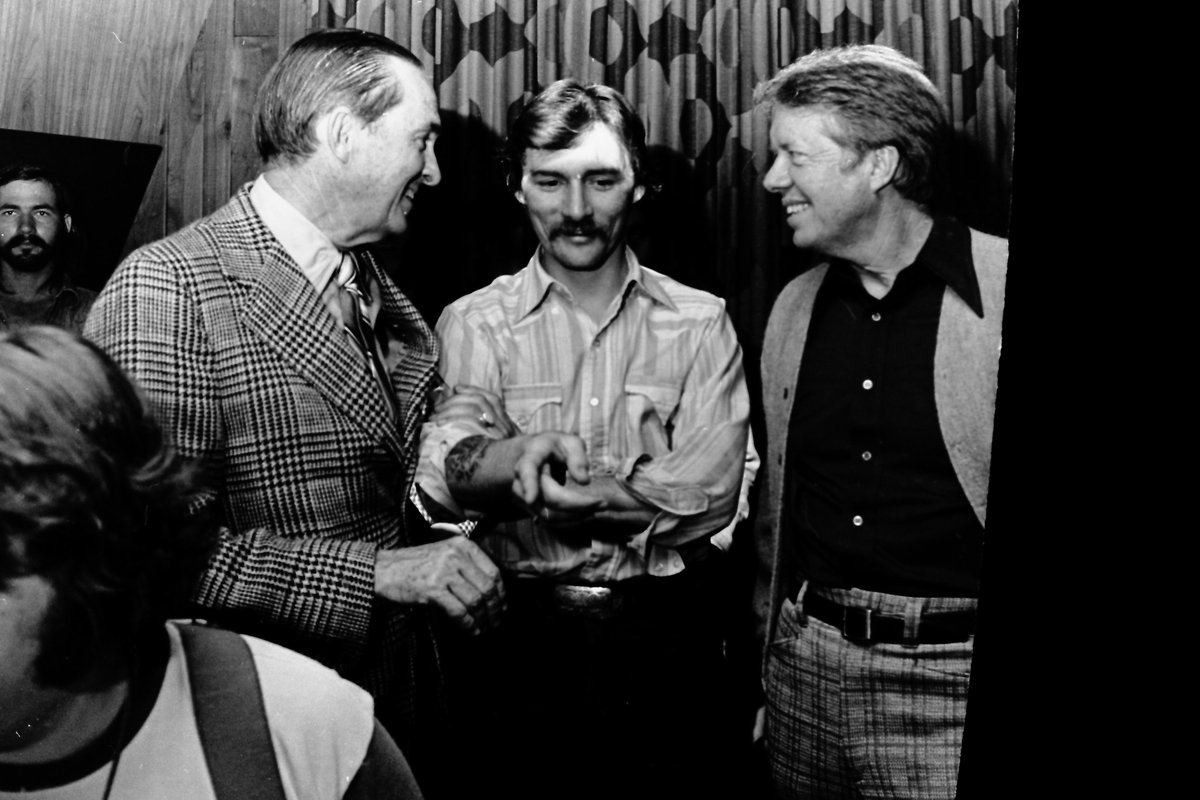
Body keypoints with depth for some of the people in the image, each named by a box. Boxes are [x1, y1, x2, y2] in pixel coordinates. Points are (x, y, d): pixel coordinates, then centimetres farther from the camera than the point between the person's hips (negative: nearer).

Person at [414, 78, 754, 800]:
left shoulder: (701, 322, 2)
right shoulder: (473, 325, 2)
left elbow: (712, 492, -9)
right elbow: (441, 475, -14)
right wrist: (522, 453, -35)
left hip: (671, 639, 1)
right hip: (525, 638, 0)